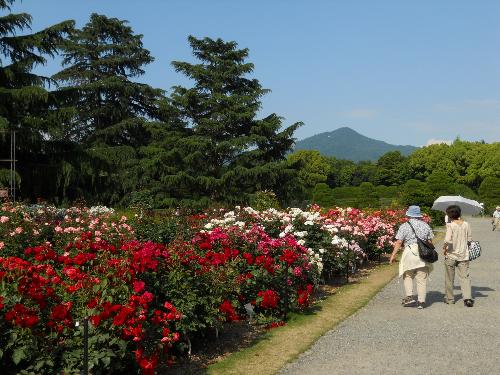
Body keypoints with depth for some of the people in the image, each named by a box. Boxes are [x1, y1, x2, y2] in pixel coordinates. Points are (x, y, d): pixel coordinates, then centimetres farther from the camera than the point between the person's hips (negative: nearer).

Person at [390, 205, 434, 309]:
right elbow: (430, 241, 12)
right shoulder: (425, 225, 8)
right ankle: (421, 301, 8)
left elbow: (399, 242, -7)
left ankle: (409, 296, -1)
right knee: (422, 278, 7)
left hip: (410, 252, -3)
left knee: (407, 276, 12)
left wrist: (393, 255, -2)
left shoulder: (404, 226, -4)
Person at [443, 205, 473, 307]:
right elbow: (469, 239, 5)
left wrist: (444, 248, -8)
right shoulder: (466, 224, -1)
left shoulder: (450, 225, -14)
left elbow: (447, 240, -25)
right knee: (465, 277, 4)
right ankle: (467, 298, -11)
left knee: (449, 278, 11)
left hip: (451, 255, -3)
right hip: (463, 255, 3)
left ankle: (449, 298, 21)